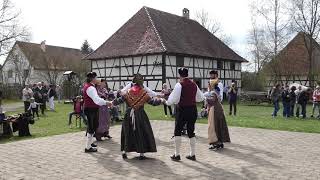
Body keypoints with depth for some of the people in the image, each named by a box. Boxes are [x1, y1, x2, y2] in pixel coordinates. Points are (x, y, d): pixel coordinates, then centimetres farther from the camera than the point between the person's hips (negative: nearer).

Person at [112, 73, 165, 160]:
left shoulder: (128, 92, 0)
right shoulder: (144, 93, -7)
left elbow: (120, 100, 3)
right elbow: (152, 101, -5)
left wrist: (112, 102, 20)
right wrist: (161, 100, 10)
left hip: (129, 115, 3)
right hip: (140, 115, -2)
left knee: (128, 133, 14)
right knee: (141, 133, 7)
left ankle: (124, 151, 17)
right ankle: (141, 154, 9)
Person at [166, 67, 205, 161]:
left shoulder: (179, 85, -12)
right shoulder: (194, 84, 5)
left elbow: (174, 99, -14)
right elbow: (201, 98, 14)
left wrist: (167, 102, 5)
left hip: (182, 110, -5)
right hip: (193, 110, 5)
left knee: (177, 131, 8)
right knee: (191, 132, 14)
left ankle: (177, 154, 10)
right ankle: (192, 154, 19)